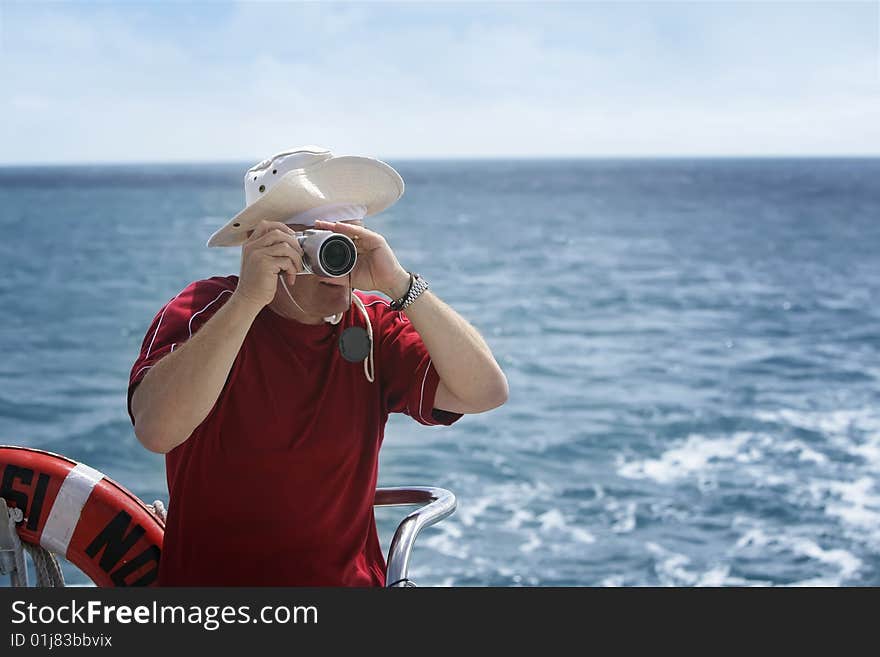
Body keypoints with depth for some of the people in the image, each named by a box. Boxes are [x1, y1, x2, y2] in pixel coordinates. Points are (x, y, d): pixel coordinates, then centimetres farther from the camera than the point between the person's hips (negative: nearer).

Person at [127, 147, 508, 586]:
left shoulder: (372, 325, 2)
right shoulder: (203, 312, -7)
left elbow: (485, 392, -10)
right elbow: (156, 431, -25)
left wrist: (399, 285, -18)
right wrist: (249, 298, -27)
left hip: (351, 577, 2)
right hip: (212, 578, -2)